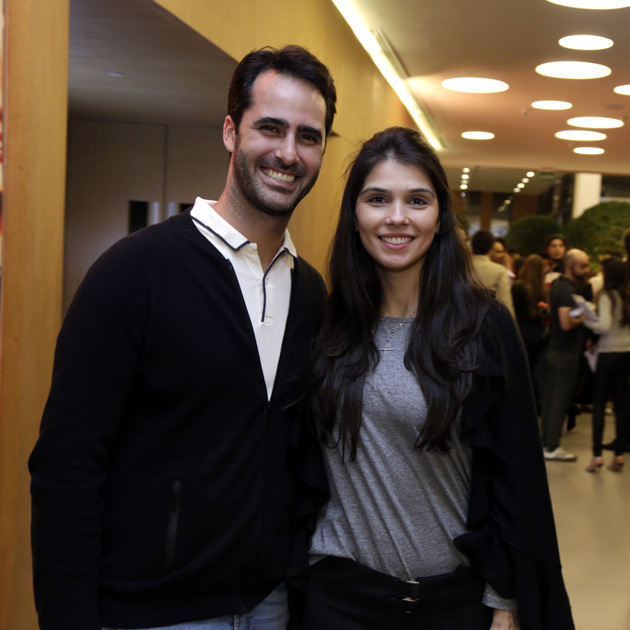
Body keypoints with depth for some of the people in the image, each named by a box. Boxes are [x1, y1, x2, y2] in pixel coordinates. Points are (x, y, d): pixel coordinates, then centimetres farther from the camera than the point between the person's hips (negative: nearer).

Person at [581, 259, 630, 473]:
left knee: (599, 403, 2)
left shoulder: (606, 296, -11)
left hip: (609, 352, -5)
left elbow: (605, 326, -20)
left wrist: (585, 320, -7)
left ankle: (597, 455, -1)